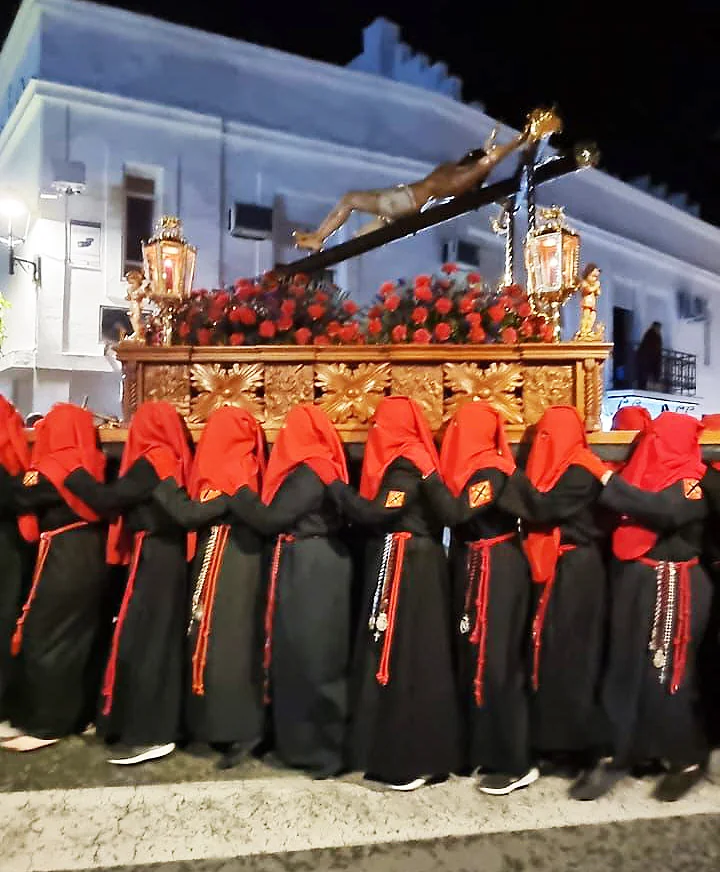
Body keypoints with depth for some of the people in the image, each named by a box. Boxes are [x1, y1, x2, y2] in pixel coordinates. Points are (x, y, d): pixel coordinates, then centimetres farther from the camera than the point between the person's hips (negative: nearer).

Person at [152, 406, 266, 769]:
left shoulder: (230, 471, -16)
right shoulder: (247, 467, 10)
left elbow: (191, 514, -20)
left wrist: (162, 485, -8)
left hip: (225, 565, -9)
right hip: (242, 561, 9)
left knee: (221, 640, -3)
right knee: (238, 639, 14)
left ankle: (235, 730, 3)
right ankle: (244, 722, 23)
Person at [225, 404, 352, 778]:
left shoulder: (309, 473, -15)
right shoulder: (319, 469, 13)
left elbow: (271, 519, -15)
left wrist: (235, 496, -4)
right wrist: (247, 499, 15)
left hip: (309, 570, -9)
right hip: (311, 566, 9)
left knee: (309, 655, -2)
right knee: (304, 653, 14)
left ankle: (321, 750, 7)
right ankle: (306, 741, 24)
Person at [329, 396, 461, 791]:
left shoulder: (404, 466, -14)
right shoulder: (413, 461, 15)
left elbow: (375, 514, -23)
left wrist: (336, 486, -9)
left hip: (404, 569, -10)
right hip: (418, 565, 10)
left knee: (400, 657, -4)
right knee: (418, 657, 13)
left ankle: (406, 759, 5)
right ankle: (426, 751, 22)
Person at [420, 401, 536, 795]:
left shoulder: (489, 471, -17)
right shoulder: (477, 468, 11)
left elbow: (457, 514, -26)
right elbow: (456, 513, 10)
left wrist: (429, 475, -21)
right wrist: (436, 478, 2)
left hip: (494, 573, -9)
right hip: (475, 569, 9)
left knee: (493, 662, -4)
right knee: (474, 658, 14)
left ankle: (515, 764, 7)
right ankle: (483, 747, 26)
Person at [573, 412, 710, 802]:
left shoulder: (693, 482, -8)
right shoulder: (644, 474, 12)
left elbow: (664, 511, -29)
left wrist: (611, 485, -20)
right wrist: (609, 486, -5)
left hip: (672, 587, -6)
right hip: (631, 582, 6)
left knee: (666, 673, 1)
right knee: (624, 668, 8)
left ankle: (687, 760, 22)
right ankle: (619, 754, 19)